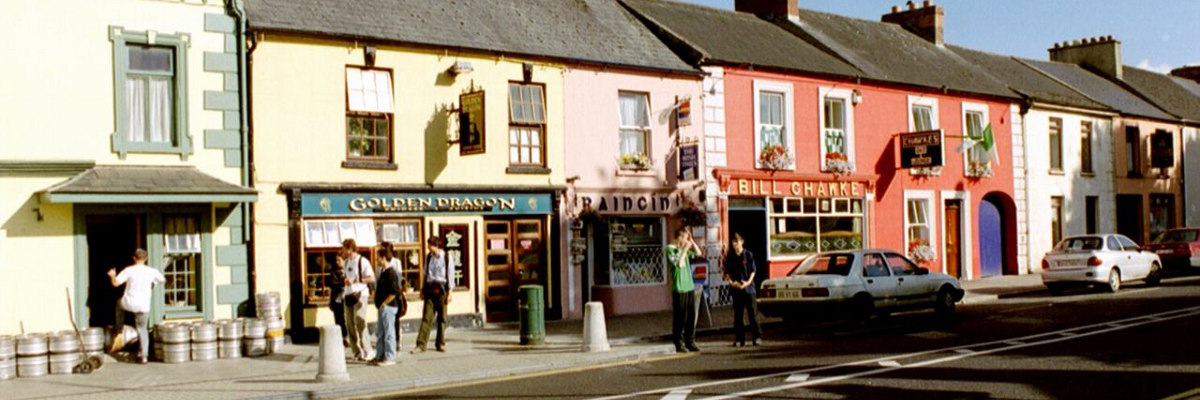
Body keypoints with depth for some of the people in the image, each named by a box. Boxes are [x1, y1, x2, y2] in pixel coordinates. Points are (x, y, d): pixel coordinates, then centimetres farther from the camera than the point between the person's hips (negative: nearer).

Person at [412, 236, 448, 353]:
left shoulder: (446, 257, -3)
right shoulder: (428, 257, 10)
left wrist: (449, 291, -7)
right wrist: (422, 289, 14)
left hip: (441, 289, -3)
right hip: (430, 289, 3)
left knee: (442, 318, 4)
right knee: (426, 317, -4)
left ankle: (441, 344, 14)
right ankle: (421, 344, -6)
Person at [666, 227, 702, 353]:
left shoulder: (685, 248, 12)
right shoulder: (670, 249, -8)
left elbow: (698, 253, 13)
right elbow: (679, 264, -18)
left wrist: (691, 241, 5)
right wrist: (685, 250, -16)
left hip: (690, 287, 7)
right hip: (679, 289, -7)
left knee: (691, 316, 9)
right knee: (680, 318, -1)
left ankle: (690, 342, 17)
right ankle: (679, 344, 6)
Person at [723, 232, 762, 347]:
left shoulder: (748, 255, 0)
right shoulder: (730, 256, 7)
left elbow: (753, 270, 0)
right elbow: (727, 272, 9)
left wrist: (748, 282, -14)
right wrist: (731, 281, -8)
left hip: (748, 287, -2)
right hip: (736, 288, 2)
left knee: (753, 313, -1)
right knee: (737, 315, 4)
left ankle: (757, 337, 5)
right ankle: (739, 339, 9)